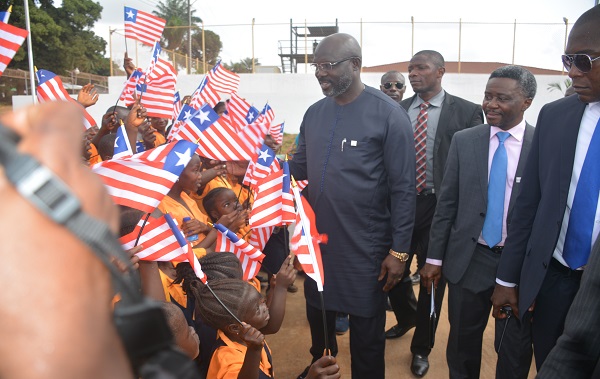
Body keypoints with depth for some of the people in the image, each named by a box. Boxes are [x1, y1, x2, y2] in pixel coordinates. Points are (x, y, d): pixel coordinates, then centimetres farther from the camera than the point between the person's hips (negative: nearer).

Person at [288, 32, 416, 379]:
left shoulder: (389, 115, -12)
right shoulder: (314, 113, 5)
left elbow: (403, 189, -12)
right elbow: (300, 169, 10)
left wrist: (399, 251, -13)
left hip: (365, 247, -5)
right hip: (317, 241, 6)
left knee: (366, 332, 12)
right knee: (318, 317, 22)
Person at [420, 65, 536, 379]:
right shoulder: (463, 141, 0)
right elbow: (446, 203, 1)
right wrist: (434, 258, 0)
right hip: (469, 258, 2)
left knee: (515, 346, 13)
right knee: (463, 340, 15)